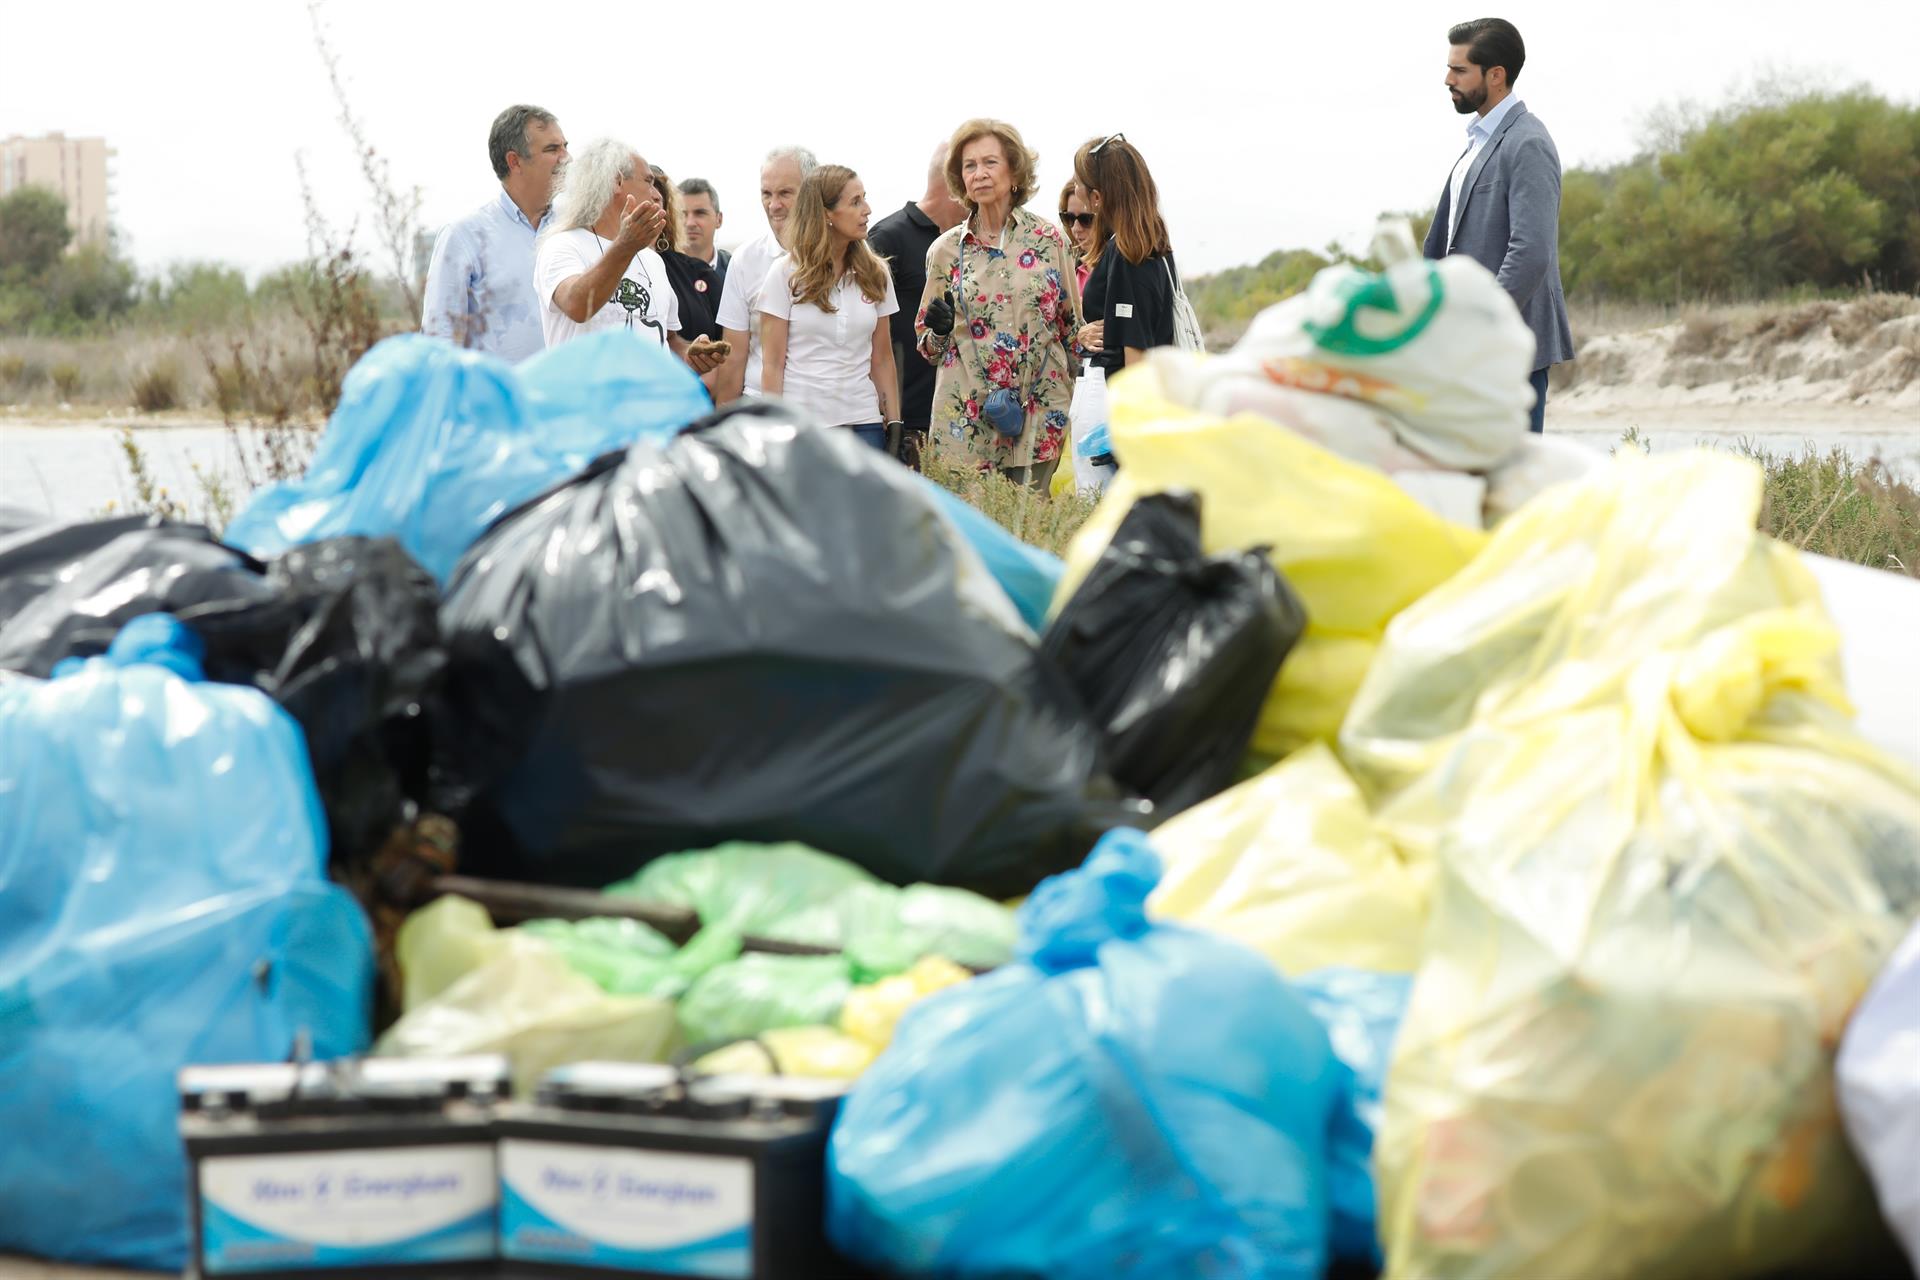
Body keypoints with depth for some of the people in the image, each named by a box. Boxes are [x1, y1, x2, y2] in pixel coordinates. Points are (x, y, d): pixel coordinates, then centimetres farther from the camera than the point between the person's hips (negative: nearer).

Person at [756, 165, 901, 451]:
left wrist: (894, 424, 6)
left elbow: (882, 360, 13)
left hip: (863, 423, 3)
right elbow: (772, 365, -1)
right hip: (800, 424, -3)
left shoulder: (875, 274, 10)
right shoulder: (786, 274, 0)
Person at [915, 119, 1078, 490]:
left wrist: (1084, 403, 5)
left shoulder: (1048, 239, 5)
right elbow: (927, 343, 13)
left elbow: (1072, 324, 10)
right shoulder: (946, 250, 7)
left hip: (1039, 416, 0)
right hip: (968, 422, 0)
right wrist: (940, 330, -9)